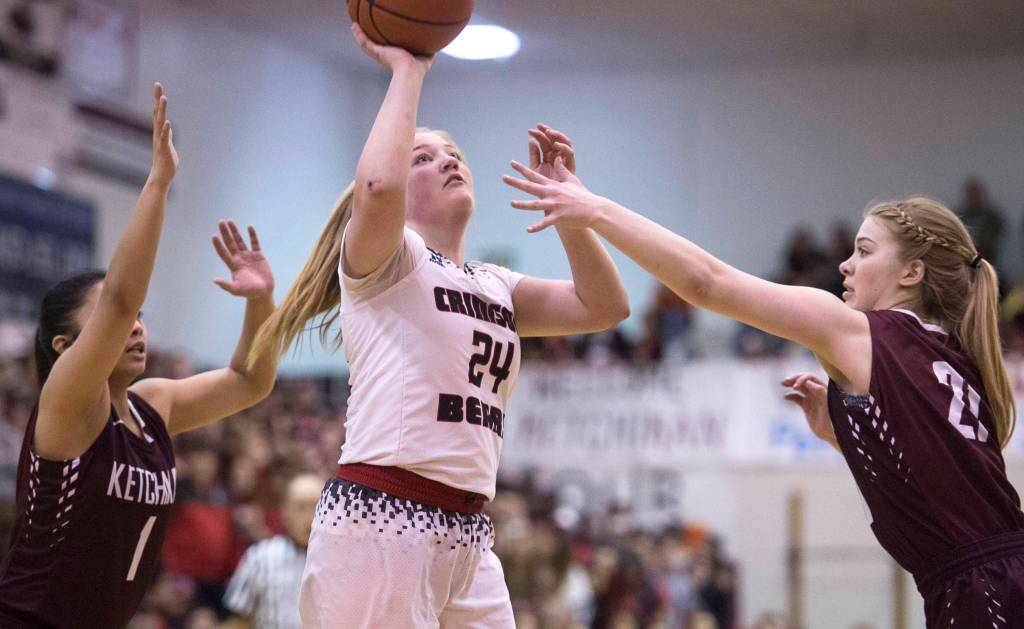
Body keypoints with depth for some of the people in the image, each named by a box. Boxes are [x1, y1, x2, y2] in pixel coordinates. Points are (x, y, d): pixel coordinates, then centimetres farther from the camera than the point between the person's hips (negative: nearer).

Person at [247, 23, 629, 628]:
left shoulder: (497, 287, 22)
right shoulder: (379, 255, 2)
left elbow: (605, 306, 11)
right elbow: (377, 188, -20)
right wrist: (407, 71, -8)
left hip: (469, 534, 7)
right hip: (378, 516, -7)